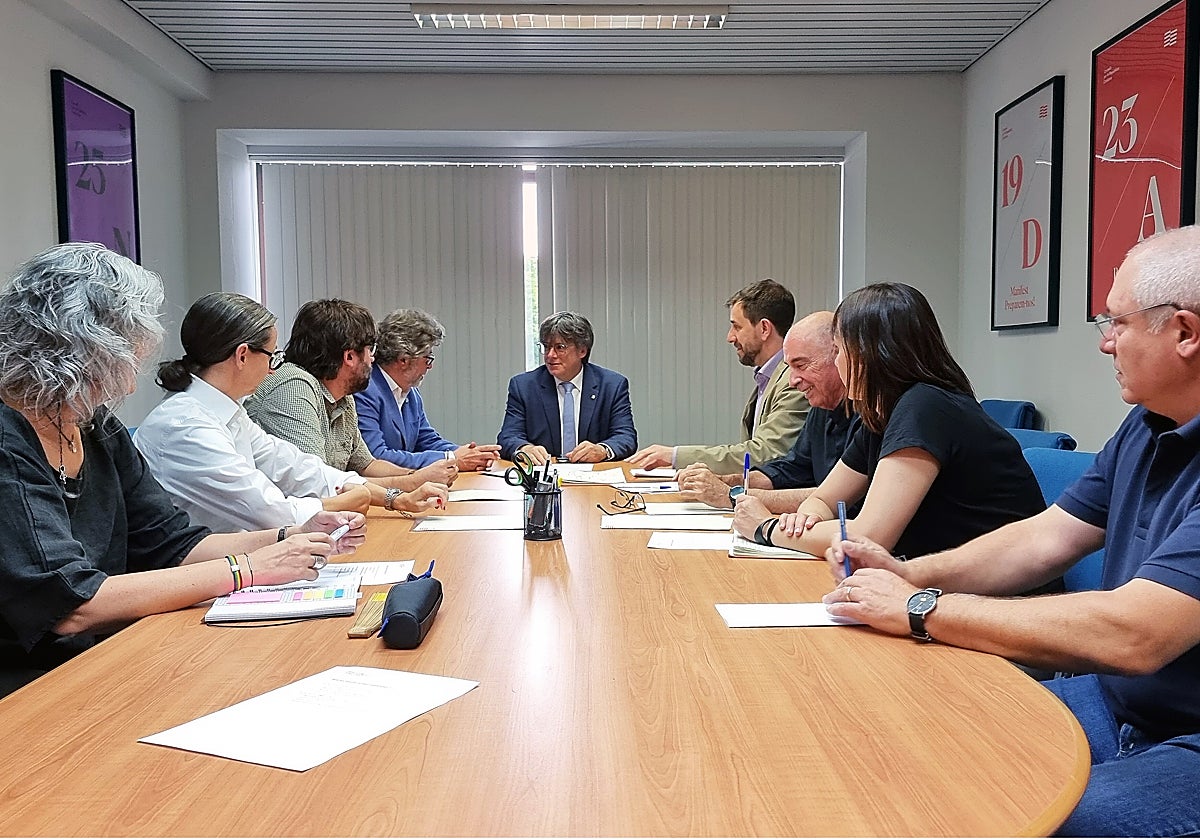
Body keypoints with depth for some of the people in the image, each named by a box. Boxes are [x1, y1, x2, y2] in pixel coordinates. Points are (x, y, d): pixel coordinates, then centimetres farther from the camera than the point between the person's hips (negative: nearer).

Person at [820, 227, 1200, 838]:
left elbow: (1131, 636, -32)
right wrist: (910, 574, -5)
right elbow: (1045, 539, 10)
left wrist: (919, 609, -23)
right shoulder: (1147, 427, 8)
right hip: (1116, 701, 8)